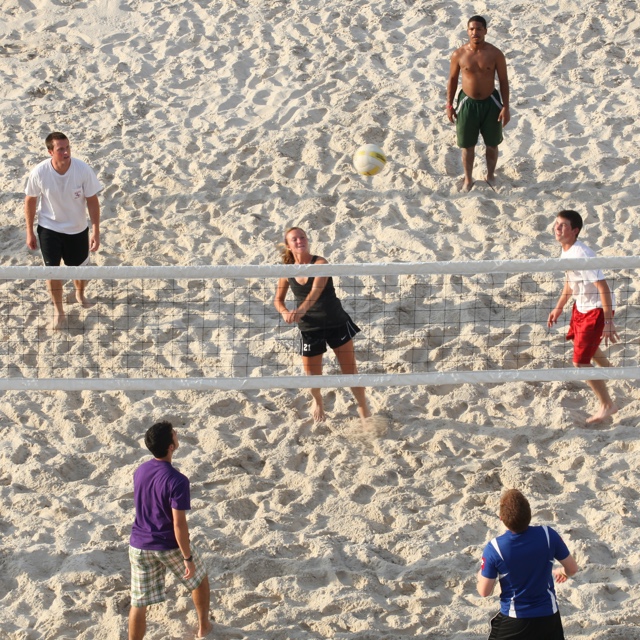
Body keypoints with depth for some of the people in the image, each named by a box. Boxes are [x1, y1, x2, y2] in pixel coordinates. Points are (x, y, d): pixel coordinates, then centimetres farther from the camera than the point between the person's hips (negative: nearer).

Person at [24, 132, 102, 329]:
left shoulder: (83, 170, -23)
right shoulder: (39, 172, -23)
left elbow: (92, 201, -11)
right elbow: (30, 201, -7)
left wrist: (96, 232, -12)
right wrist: (30, 233, -1)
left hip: (77, 230, 1)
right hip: (49, 229, -1)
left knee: (80, 269, 17)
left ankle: (80, 294, 52)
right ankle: (58, 310, 27)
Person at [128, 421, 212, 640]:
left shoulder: (140, 471, -4)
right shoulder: (177, 481, -25)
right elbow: (179, 525, -24)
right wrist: (188, 558, -15)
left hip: (140, 546, 4)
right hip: (170, 546, -4)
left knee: (139, 603, 8)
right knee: (199, 579, 26)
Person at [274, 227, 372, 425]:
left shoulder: (320, 263, -17)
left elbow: (316, 291, -33)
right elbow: (278, 300, 8)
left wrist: (301, 310, -50)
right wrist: (285, 312, -16)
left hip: (337, 323, -3)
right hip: (309, 329, 3)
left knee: (350, 370, 3)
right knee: (312, 376, 9)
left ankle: (363, 407, 24)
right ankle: (318, 401, 42)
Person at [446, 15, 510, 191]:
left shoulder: (495, 54, -11)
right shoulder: (459, 55, -9)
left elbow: (503, 81, -5)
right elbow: (452, 80, 3)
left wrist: (505, 107, -8)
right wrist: (449, 105, 2)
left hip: (490, 103, 0)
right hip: (467, 103, 0)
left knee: (492, 144, 14)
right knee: (467, 145, 10)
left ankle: (490, 176, 35)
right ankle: (468, 179, 29)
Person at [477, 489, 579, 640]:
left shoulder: (494, 549, -20)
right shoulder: (548, 535, -15)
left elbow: (484, 592, -9)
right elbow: (573, 569, -1)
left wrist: (480, 576, 15)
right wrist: (562, 572, 24)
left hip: (513, 620, -2)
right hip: (548, 616, 2)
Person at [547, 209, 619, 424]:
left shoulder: (581, 255, -31)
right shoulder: (566, 252, -1)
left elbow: (603, 287, -32)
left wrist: (608, 322, -33)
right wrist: (559, 307, 23)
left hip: (596, 309, -10)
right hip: (581, 305, 10)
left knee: (580, 361, -10)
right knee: (578, 340, 34)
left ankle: (607, 405, 8)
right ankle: (607, 369, 64)